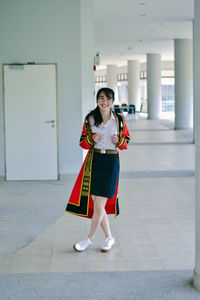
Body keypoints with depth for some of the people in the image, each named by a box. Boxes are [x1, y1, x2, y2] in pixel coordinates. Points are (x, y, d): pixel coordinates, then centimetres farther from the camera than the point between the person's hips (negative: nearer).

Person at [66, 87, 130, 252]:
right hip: (93, 161, 2)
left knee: (99, 204, -6)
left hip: (111, 161, -2)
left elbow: (126, 140, 11)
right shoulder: (90, 119, 5)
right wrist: (92, 139, -11)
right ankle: (109, 237, 20)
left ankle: (90, 239, 11)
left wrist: (118, 141, -10)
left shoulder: (119, 120, 2)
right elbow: (83, 142, 9)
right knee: (95, 203, 3)